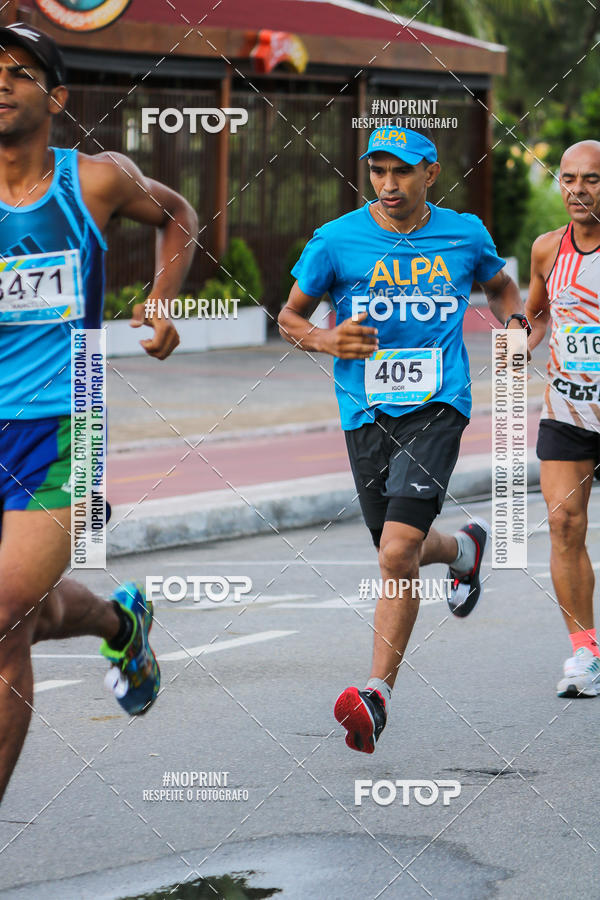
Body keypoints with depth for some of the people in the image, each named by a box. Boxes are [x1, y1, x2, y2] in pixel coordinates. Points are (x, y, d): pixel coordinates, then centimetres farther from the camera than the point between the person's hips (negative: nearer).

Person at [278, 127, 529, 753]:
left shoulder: (465, 235, 5)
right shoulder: (336, 240, -1)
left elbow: (499, 284, 26)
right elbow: (290, 318, 9)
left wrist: (514, 322, 5)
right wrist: (327, 341, -13)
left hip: (438, 407, -2)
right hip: (366, 413, 2)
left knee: (397, 553, -18)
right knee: (399, 555, 13)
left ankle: (378, 692, -14)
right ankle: (463, 548, 48)